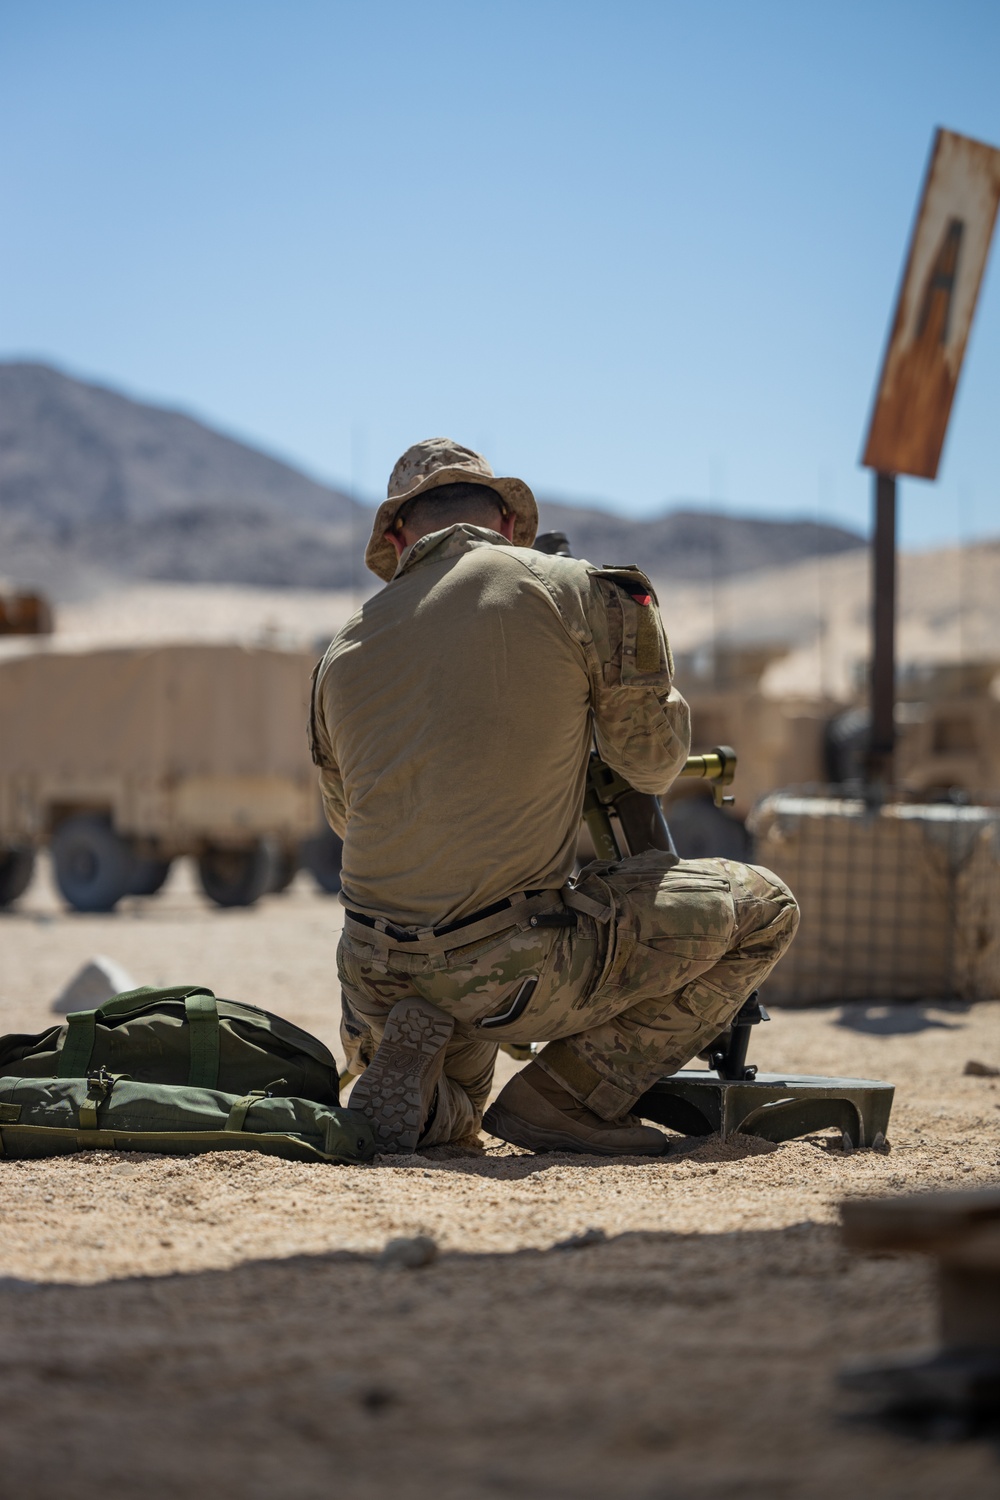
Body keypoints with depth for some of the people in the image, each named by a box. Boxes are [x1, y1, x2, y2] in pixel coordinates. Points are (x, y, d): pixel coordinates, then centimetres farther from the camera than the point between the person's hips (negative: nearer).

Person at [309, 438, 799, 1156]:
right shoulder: (573, 590, -2)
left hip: (374, 979, 6)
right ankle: (570, 1096, 3)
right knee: (764, 908, 11)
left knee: (449, 1118, 40)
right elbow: (653, 762, 9)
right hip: (504, 972, -6)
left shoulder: (343, 652, 11)